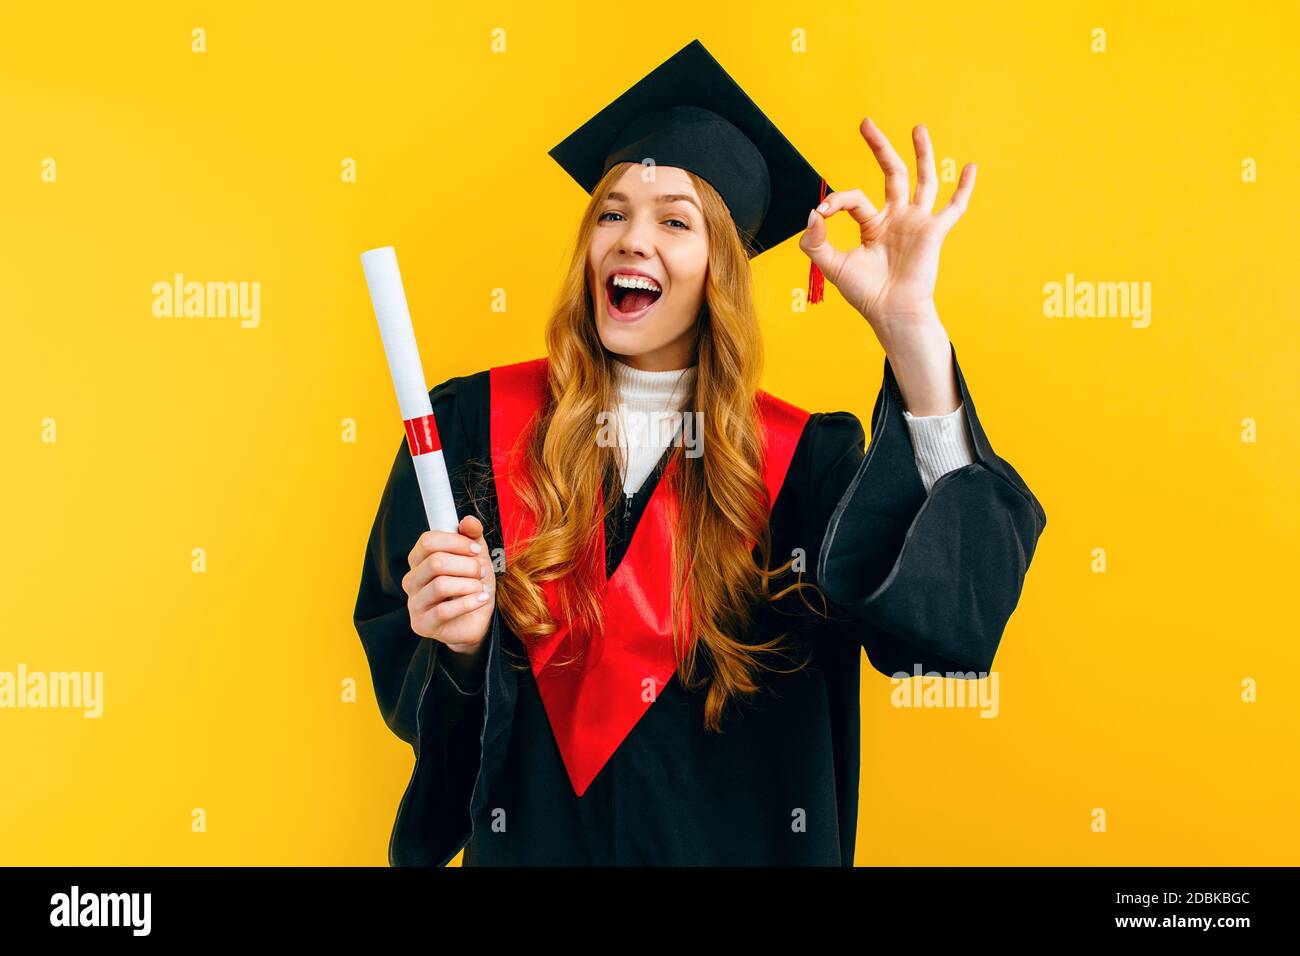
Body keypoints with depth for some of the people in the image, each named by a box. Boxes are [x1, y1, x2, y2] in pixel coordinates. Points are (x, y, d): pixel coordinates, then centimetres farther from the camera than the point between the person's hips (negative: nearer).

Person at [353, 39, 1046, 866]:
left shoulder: (805, 459, -10)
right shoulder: (475, 424, -10)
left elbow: (951, 615, -28)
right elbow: (408, 690, -6)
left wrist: (909, 328, -33)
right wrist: (461, 640, -29)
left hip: (741, 841, 0)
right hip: (527, 836, 0)